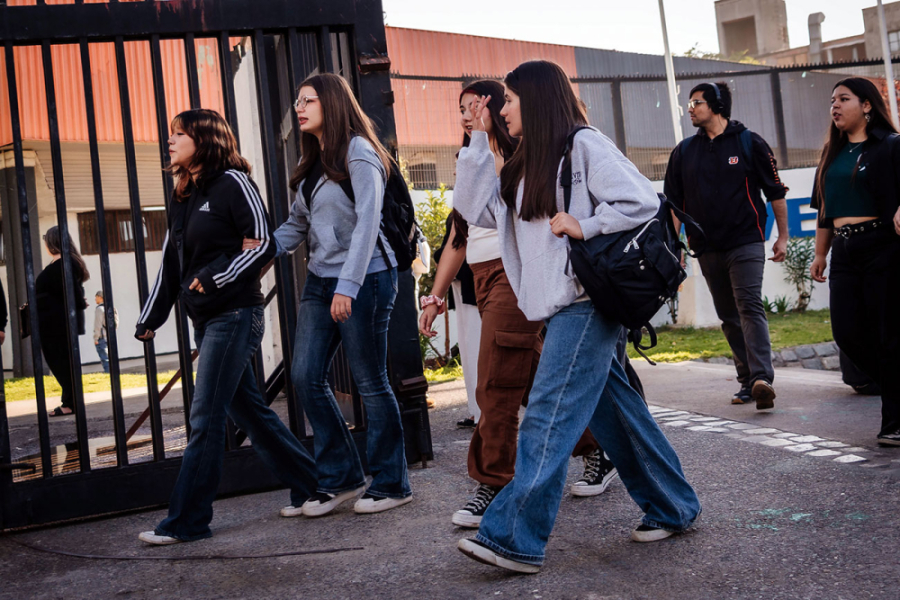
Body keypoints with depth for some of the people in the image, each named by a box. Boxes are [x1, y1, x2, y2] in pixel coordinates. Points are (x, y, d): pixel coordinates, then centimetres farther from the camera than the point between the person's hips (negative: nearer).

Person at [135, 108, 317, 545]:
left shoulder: (232, 182, -6)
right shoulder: (183, 199, 17)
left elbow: (264, 243, -12)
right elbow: (171, 263, 20)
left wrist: (216, 277, -17)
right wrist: (149, 319, 18)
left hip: (234, 315, -8)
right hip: (205, 321, 8)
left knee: (205, 418, -7)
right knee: (247, 408, 10)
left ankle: (187, 521, 0)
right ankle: (310, 484, 21)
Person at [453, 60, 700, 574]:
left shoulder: (584, 146, -7)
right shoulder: (526, 165, 19)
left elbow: (643, 202, -13)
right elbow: (478, 209, 12)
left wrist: (583, 226, -15)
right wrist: (479, 141, 10)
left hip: (587, 301, -9)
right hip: (560, 305, 9)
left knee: (548, 416, -11)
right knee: (616, 410, 13)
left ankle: (514, 538, -10)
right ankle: (671, 507, 25)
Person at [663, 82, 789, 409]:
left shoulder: (749, 143, 1)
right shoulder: (684, 151, 10)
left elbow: (776, 192, 5)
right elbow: (674, 203, 12)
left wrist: (783, 236, 4)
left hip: (746, 243, -4)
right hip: (707, 248, 4)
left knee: (750, 306, -17)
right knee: (729, 317, 8)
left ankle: (762, 379, -24)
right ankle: (747, 381, 15)